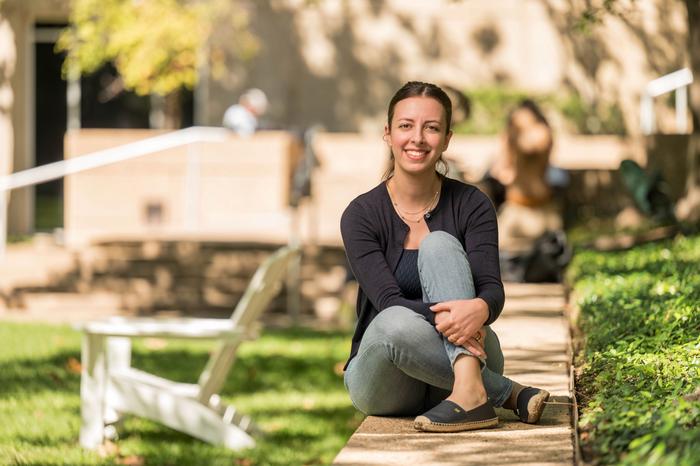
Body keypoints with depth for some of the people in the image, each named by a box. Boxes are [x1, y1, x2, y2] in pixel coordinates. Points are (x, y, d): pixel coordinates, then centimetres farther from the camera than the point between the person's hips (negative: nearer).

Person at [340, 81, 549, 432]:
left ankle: (469, 387, -41)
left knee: (439, 245, -23)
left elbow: (492, 289, -14)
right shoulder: (361, 215, -6)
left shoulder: (471, 205, -2)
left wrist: (479, 308, -40)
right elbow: (388, 303, -17)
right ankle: (508, 393, -23)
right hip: (383, 376, -1)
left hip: (465, 356, 1)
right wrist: (439, 316, -39)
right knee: (396, 323, -36)